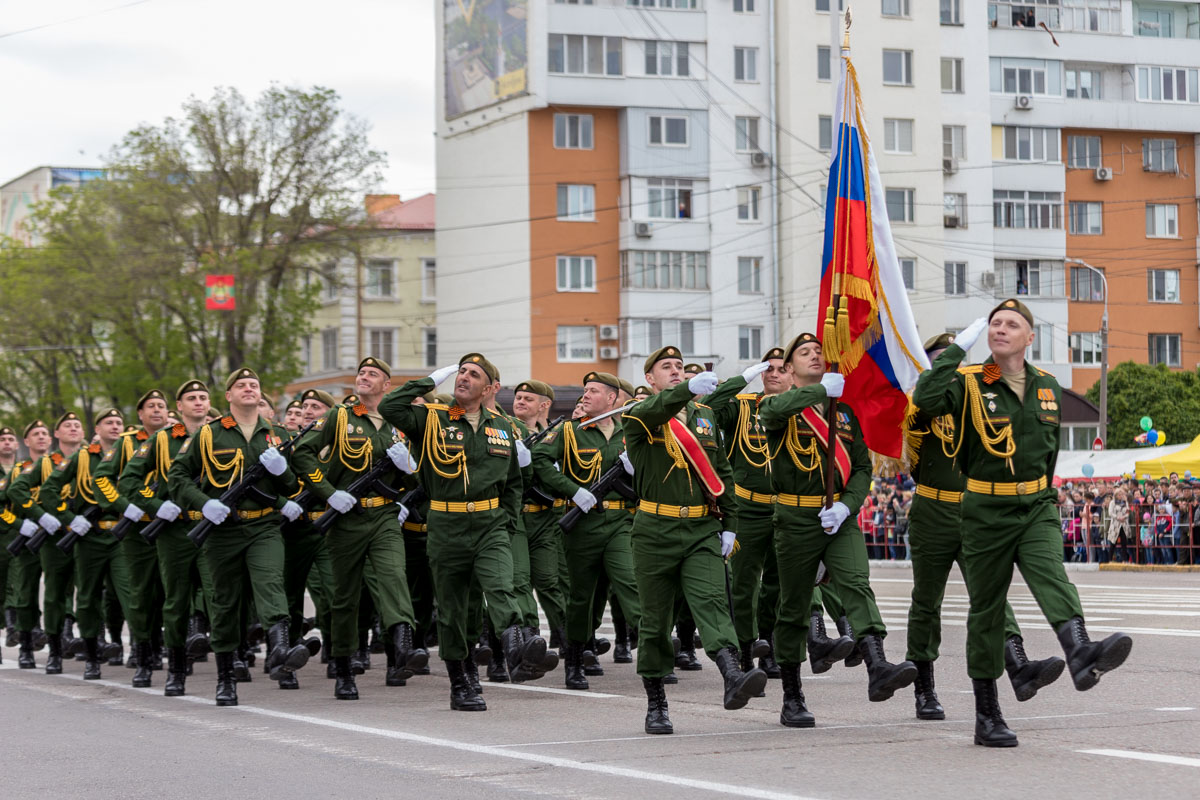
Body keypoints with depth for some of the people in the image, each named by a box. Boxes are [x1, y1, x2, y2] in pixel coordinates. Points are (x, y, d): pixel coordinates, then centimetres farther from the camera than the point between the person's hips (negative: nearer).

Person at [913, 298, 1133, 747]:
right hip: (986, 512, -2)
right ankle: (987, 717, 13)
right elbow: (926, 398, -25)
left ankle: (1081, 654, -51)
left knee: (1051, 576, -25)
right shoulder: (970, 383, -4)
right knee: (986, 609, 5)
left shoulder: (1048, 387, 9)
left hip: (1036, 508, 2)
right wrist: (959, 348, -19)